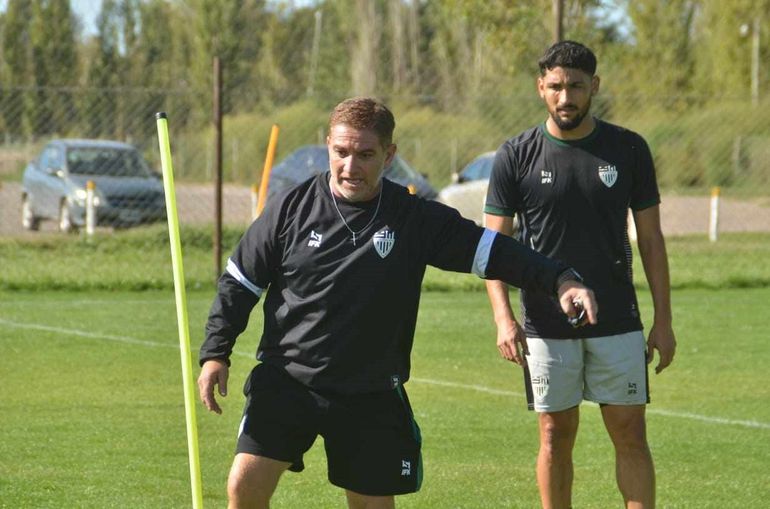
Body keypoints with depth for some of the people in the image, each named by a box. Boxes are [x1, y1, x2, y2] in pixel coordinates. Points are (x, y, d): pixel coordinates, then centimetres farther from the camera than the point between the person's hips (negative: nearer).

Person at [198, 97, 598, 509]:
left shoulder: (416, 220, -3)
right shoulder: (292, 207, -2)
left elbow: (490, 251, -5)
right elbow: (239, 283, 7)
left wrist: (559, 280, -19)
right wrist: (215, 353, 0)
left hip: (371, 395, 1)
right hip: (285, 379, -1)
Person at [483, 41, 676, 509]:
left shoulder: (629, 150, 2)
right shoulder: (516, 157, -1)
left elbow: (650, 237, 6)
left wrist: (664, 320, 2)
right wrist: (504, 317, -14)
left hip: (617, 324, 1)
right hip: (547, 325, 0)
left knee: (631, 434, 0)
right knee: (556, 436, 4)